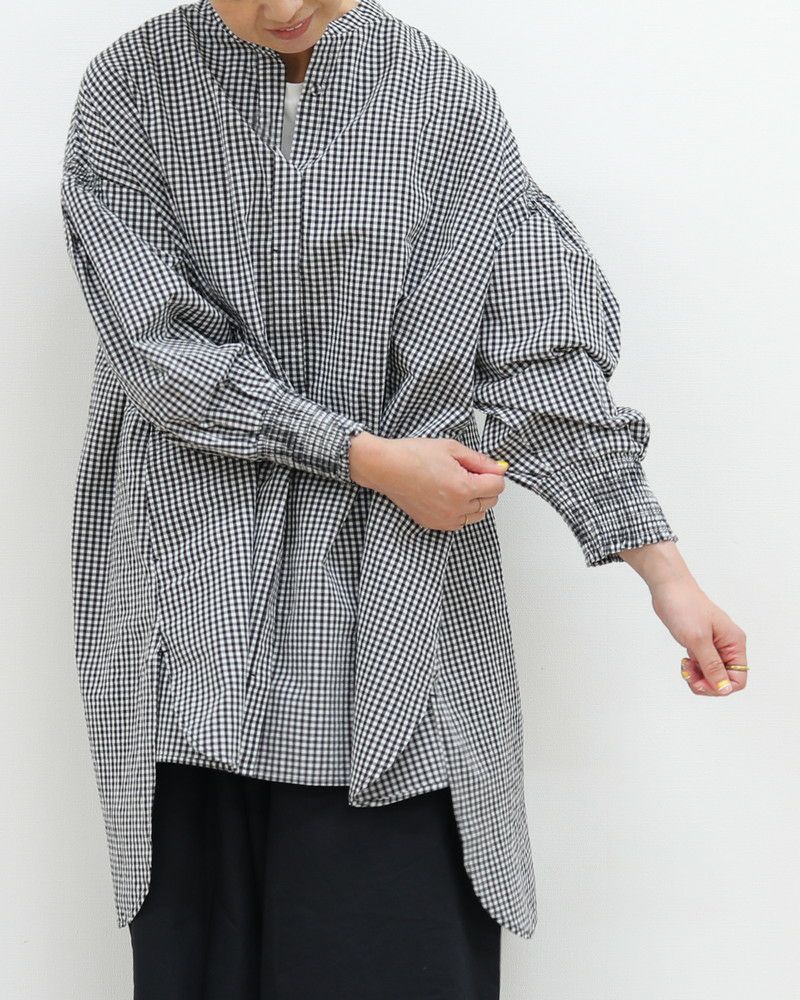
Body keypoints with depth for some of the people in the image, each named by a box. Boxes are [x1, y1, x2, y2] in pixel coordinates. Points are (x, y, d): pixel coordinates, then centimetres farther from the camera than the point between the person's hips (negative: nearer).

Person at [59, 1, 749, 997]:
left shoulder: (447, 100, 1)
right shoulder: (131, 89, 0)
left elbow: (545, 348, -2)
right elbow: (160, 348, -8)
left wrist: (665, 571, -6)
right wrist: (369, 458, -12)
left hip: (397, 614, 0)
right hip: (200, 605, 0)